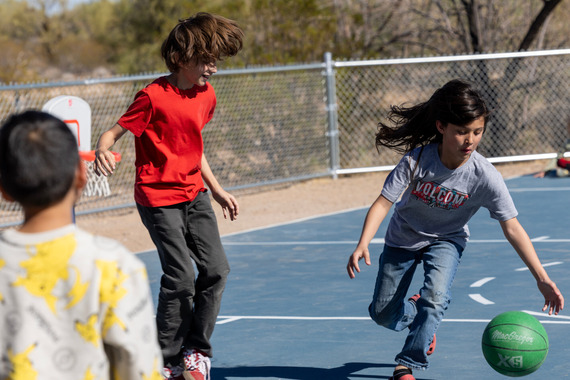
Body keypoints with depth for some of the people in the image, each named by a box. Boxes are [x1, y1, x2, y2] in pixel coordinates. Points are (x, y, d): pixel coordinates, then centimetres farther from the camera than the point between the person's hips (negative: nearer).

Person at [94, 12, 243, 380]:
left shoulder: (206, 95, 5)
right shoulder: (154, 96, -17)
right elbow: (115, 132, -15)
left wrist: (218, 190, 21)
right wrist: (103, 150, -39)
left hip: (194, 194, 7)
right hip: (159, 198, -7)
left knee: (216, 269, -1)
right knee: (181, 278, -10)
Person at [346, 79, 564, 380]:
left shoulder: (485, 177, -29)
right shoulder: (417, 159, -31)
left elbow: (512, 228, -24)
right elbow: (383, 202, -27)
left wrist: (541, 278, -29)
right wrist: (363, 244, -43)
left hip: (446, 239, -1)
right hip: (403, 238, 1)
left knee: (435, 296, -29)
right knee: (383, 314, 7)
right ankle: (416, 315, 43)